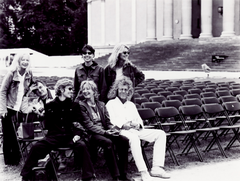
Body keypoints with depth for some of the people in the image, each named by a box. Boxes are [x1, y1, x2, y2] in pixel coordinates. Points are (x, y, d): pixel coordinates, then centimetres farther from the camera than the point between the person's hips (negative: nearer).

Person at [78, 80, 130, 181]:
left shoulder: (101, 104, 19)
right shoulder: (81, 105, 1)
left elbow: (107, 122, 16)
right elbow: (88, 125, -8)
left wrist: (113, 129, -8)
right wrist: (104, 132, -18)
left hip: (105, 132, 5)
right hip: (91, 134, -5)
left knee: (124, 140, -21)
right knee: (108, 142, -35)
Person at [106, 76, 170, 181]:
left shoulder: (131, 105, 30)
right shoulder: (111, 104, 13)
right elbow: (111, 121, -2)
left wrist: (138, 124, -2)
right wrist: (122, 125, -19)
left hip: (136, 130, 6)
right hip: (122, 131, -6)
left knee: (160, 134, -13)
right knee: (134, 138, -41)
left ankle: (157, 167, -25)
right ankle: (143, 172, -45)